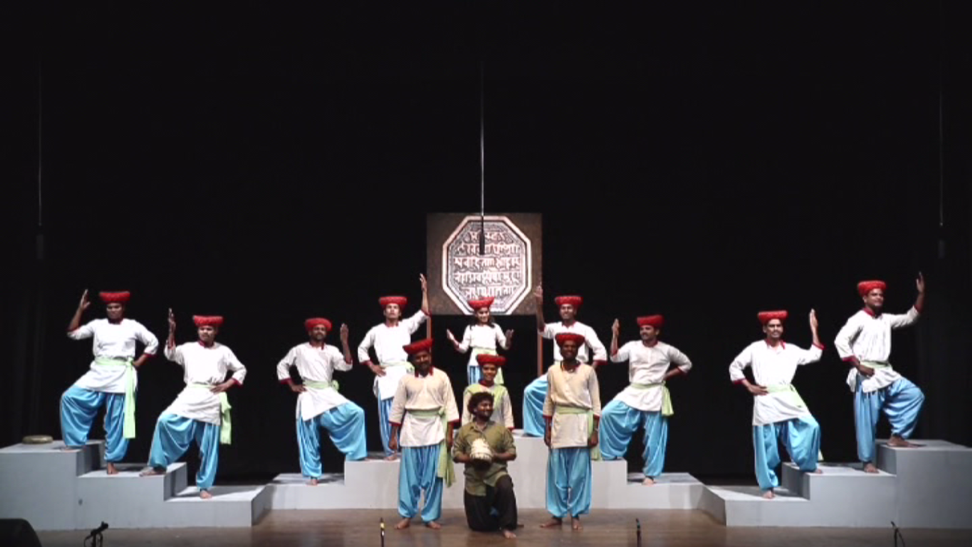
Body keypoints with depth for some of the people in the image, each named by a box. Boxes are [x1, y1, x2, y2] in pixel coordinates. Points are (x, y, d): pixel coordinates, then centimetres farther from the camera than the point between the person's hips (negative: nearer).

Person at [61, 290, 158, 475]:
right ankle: (75, 442, -1)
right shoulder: (97, 324, 9)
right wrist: (80, 310, 1)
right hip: (98, 373, 3)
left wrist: (138, 363, 2)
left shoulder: (133, 326, 4)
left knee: (116, 420, -1)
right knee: (70, 397, -13)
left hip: (121, 376, -3)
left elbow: (153, 343, 9)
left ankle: (111, 462, 8)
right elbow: (73, 333, 7)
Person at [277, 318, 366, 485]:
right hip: (309, 396, -1)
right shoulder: (299, 350, 5)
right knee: (310, 438, -1)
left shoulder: (331, 350, 7)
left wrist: (344, 342, -14)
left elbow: (346, 365, -7)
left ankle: (356, 454, -7)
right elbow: (282, 366, 12)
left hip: (328, 394, 2)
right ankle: (313, 475, 9)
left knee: (357, 413, -17)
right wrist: (292, 386, 4)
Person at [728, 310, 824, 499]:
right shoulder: (755, 349, 3)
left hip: (788, 399, 3)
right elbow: (734, 367, 7)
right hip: (765, 401, -3)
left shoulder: (791, 350, 13)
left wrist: (814, 330, 8)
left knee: (811, 426, -13)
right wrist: (749, 387, -1)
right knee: (767, 446, 0)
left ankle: (808, 465, 10)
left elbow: (814, 355, 10)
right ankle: (768, 486, 11)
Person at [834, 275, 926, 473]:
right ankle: (868, 461, 6)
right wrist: (858, 365, -17)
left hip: (886, 373, 7)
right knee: (867, 421, -3)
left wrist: (921, 294, 9)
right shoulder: (859, 319, -9)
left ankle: (897, 437, 6)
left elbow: (911, 317, 19)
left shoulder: (886, 319, 13)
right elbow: (840, 341, -18)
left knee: (914, 395, 0)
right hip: (867, 376, -7)